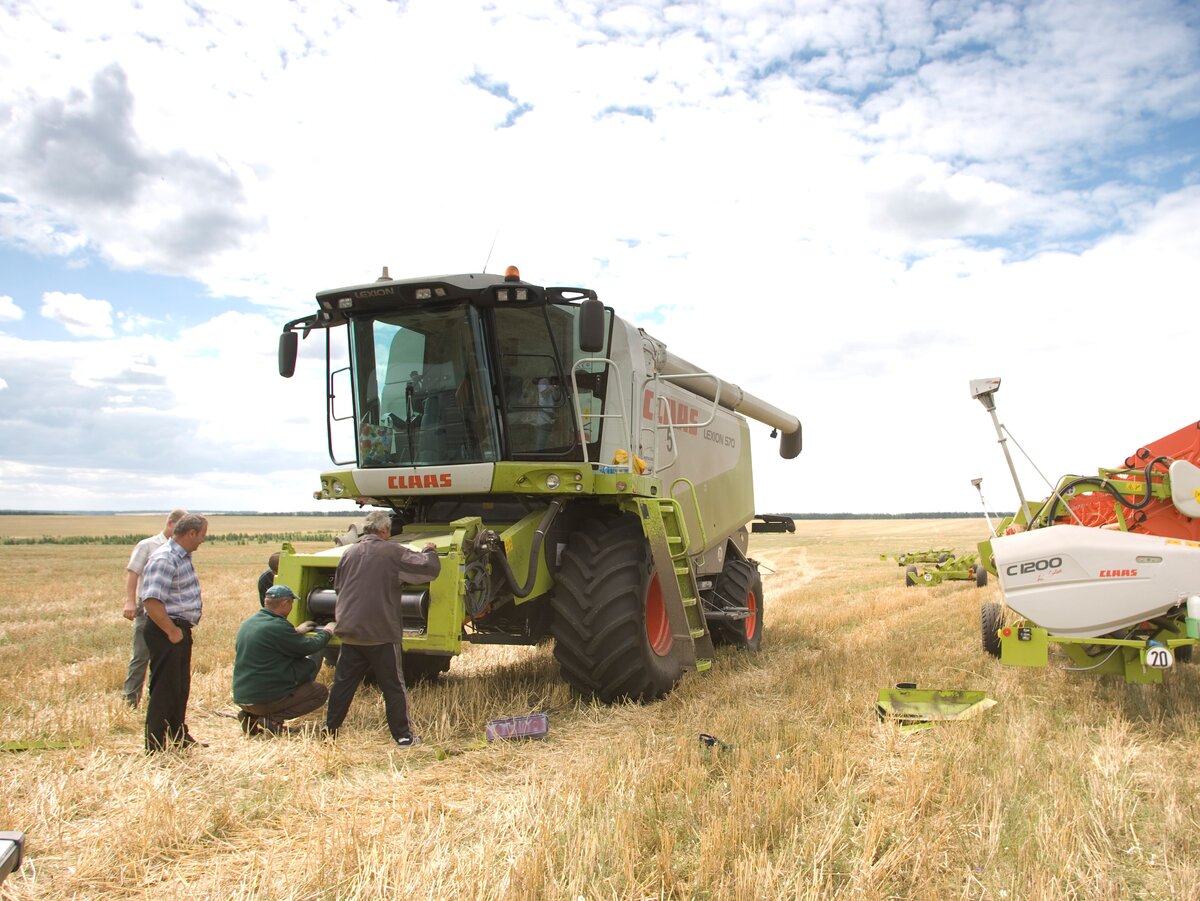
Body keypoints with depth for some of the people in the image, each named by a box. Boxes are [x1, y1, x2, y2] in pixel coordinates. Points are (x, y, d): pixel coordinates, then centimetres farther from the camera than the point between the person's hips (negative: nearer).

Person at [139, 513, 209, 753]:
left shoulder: (183, 556, 11)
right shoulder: (164, 559, -21)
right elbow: (151, 600, -30)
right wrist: (172, 631, -23)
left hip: (181, 630, 10)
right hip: (167, 633, -10)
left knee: (181, 687, 20)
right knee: (164, 690, -2)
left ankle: (179, 736, 34)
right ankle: (156, 747, 8)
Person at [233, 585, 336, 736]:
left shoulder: (248, 623, 8)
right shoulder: (278, 626, -19)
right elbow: (308, 647, -9)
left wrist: (296, 632, 32)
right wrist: (327, 632, 9)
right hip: (264, 699, -9)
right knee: (320, 692, 4)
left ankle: (252, 716, 11)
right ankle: (272, 719, -10)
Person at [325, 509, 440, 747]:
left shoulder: (349, 552, 7)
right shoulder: (393, 553, -10)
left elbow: (337, 586, 20)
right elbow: (430, 568, -12)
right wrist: (429, 551, 8)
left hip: (350, 632, 5)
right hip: (382, 634, -5)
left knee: (343, 683, 14)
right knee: (393, 686, 4)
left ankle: (330, 731, 20)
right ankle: (403, 736, 8)